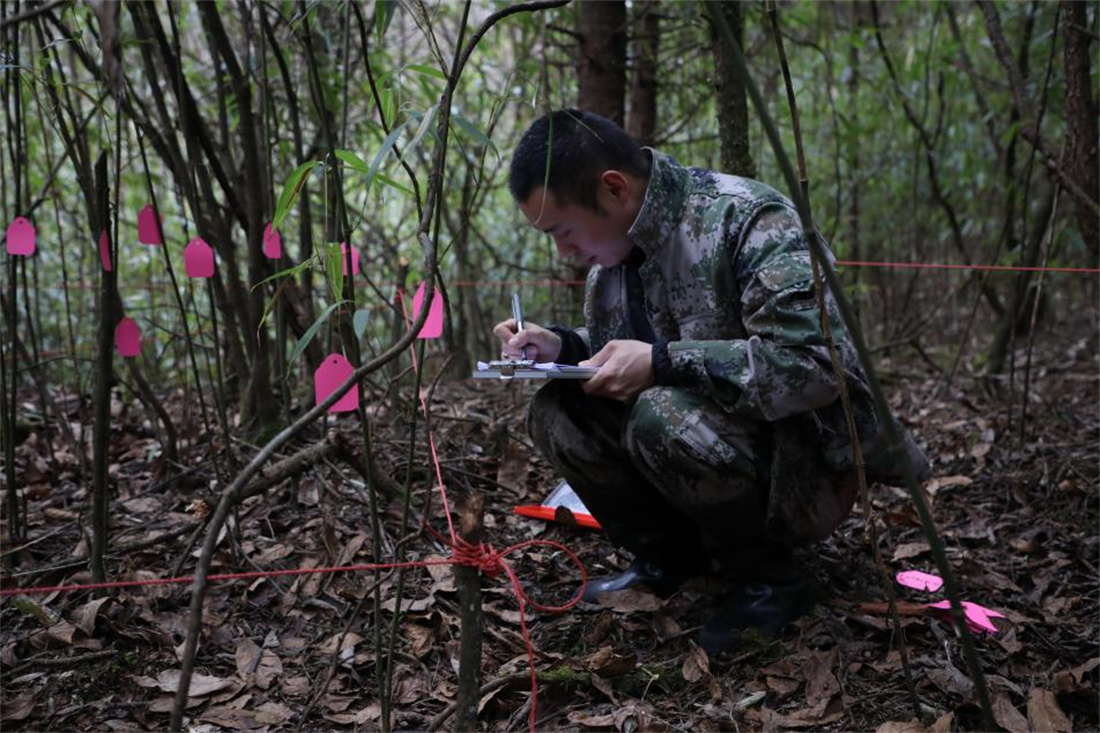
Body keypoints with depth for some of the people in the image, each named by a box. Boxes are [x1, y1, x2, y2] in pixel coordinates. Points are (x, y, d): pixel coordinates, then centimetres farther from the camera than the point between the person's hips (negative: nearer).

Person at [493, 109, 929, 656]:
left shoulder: (745, 219, -22)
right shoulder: (617, 243, 1)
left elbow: (816, 363, -32)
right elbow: (617, 347, 15)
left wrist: (661, 363, -31)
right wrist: (560, 347, -7)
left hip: (808, 467, -7)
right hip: (715, 436, 7)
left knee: (664, 416, -34)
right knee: (555, 413, -10)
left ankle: (767, 579, -8)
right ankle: (672, 559, 5)